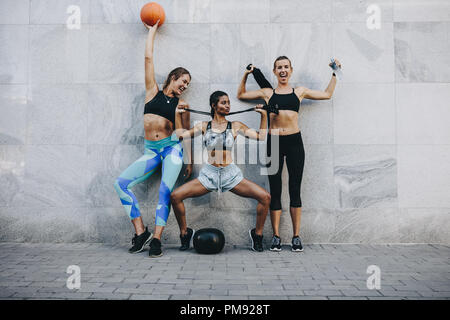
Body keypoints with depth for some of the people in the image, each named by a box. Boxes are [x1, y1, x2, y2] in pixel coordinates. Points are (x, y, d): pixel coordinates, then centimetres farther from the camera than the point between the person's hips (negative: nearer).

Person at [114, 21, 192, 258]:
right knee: (121, 183, -12)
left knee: (165, 191, -18)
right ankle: (141, 232, -6)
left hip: (172, 148, -1)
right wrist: (152, 30, 23)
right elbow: (148, 57, 14)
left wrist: (190, 161, 4)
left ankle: (156, 239, -12)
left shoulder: (181, 104, 11)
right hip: (151, 150, 2)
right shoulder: (153, 91, 13)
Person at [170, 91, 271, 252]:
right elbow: (180, 135, 5)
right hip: (209, 173, 0)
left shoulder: (235, 126, 5)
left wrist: (264, 115, -3)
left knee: (265, 197, -17)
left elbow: (260, 136, 1)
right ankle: (184, 233, 8)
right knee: (175, 196, -16)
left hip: (231, 173, 0)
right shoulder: (204, 126, 7)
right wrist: (178, 114, 5)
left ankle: (257, 234, 7)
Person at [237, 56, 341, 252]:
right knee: (275, 191, 2)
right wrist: (246, 75, 14)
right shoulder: (267, 93, 13)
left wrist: (334, 73, 26)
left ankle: (296, 236, 9)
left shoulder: (300, 91, 15)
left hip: (294, 142, 0)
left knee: (295, 190, 1)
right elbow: (241, 95, 23)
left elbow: (327, 94, 26)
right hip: (274, 142, 0)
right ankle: (276, 236, 10)